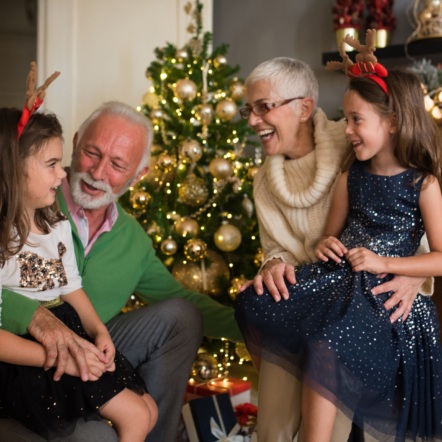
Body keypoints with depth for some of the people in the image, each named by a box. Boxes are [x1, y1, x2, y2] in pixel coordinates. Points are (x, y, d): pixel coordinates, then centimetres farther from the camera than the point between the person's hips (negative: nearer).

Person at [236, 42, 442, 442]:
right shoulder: (351, 176, 13)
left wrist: (384, 263, -14)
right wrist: (326, 244, -1)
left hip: (384, 290, -6)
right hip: (337, 275, 7)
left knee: (326, 345, -33)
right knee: (254, 304, -11)